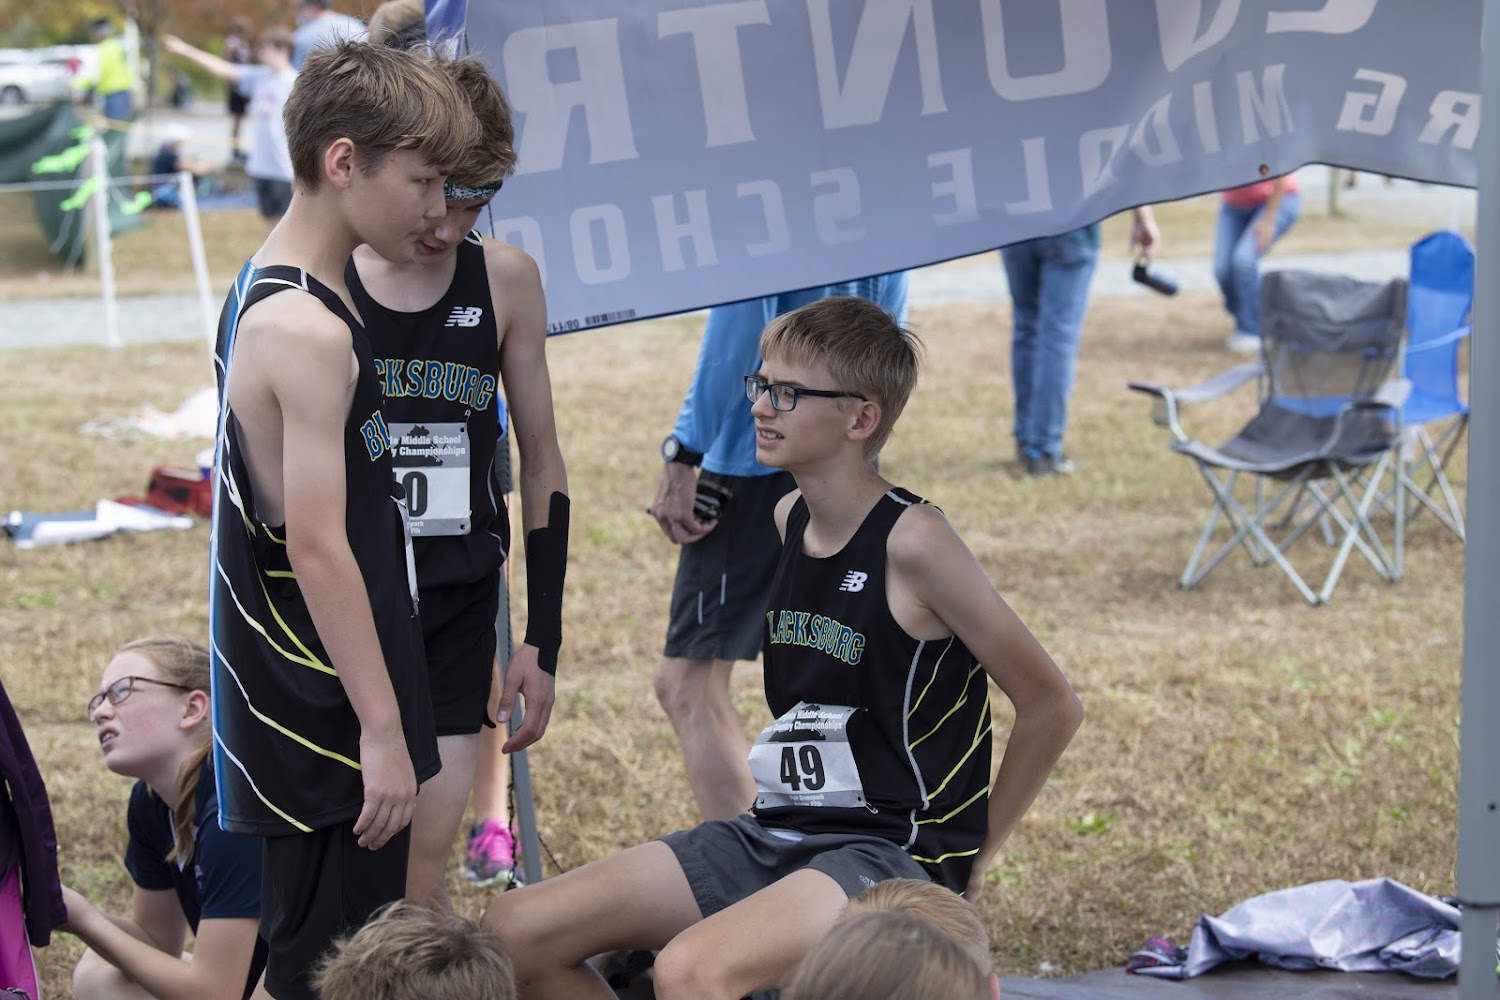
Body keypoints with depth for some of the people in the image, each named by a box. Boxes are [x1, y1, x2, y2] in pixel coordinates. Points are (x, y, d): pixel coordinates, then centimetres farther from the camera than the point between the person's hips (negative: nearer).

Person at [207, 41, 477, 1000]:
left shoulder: (265, 295, 12)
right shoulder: (310, 331, -20)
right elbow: (318, 547, -22)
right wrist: (383, 730, -19)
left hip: (305, 704, 10)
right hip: (332, 725, -10)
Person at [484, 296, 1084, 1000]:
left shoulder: (913, 541, -15)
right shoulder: (791, 517, 8)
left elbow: (1051, 705, -9)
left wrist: (975, 857, -2)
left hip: (891, 853, -8)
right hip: (773, 835, 8)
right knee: (515, 933, -4)